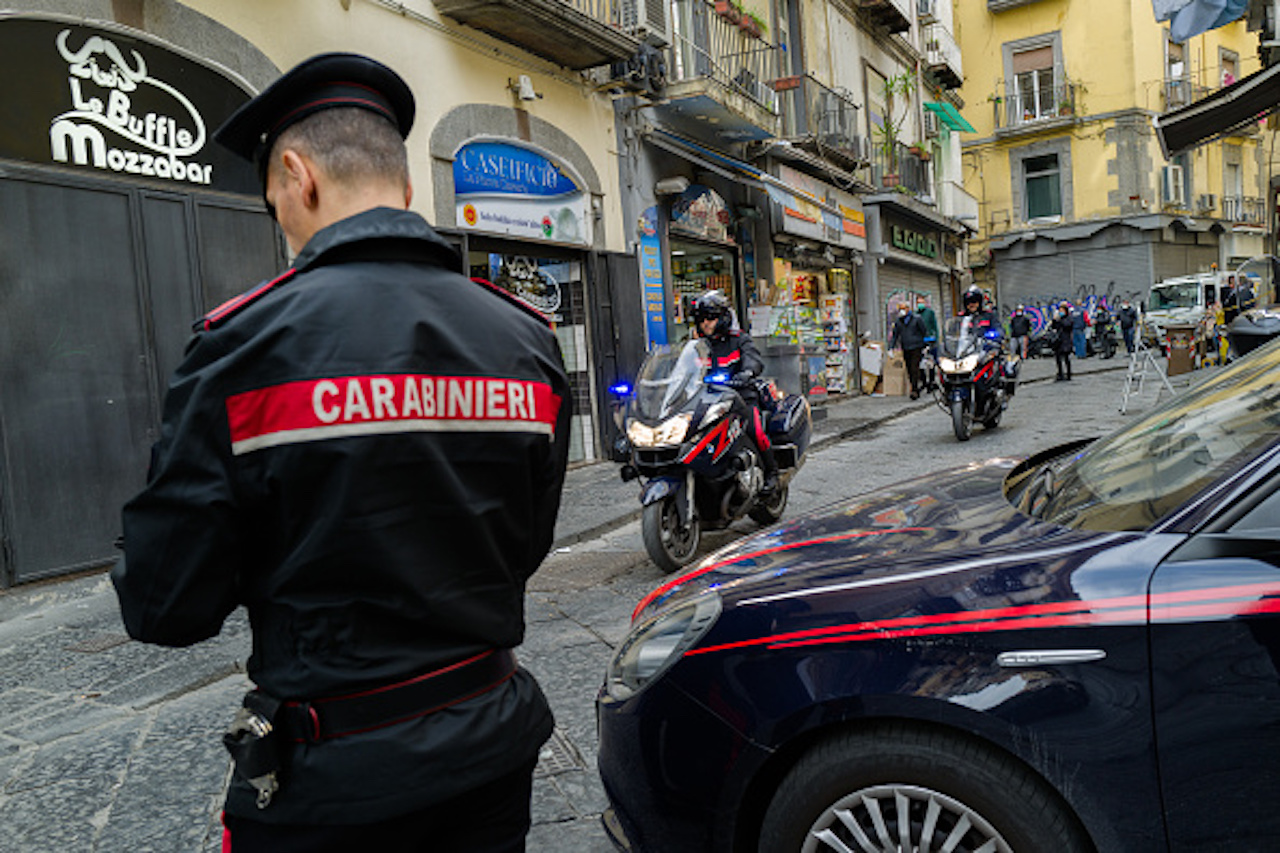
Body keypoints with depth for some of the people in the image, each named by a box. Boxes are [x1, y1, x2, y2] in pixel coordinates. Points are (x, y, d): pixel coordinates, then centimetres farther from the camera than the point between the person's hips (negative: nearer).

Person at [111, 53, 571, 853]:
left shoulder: (246, 343, -18)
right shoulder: (528, 340, -4)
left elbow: (165, 606, -14)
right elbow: (526, 547, 5)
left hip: (336, 777, -4)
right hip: (496, 745, 5)